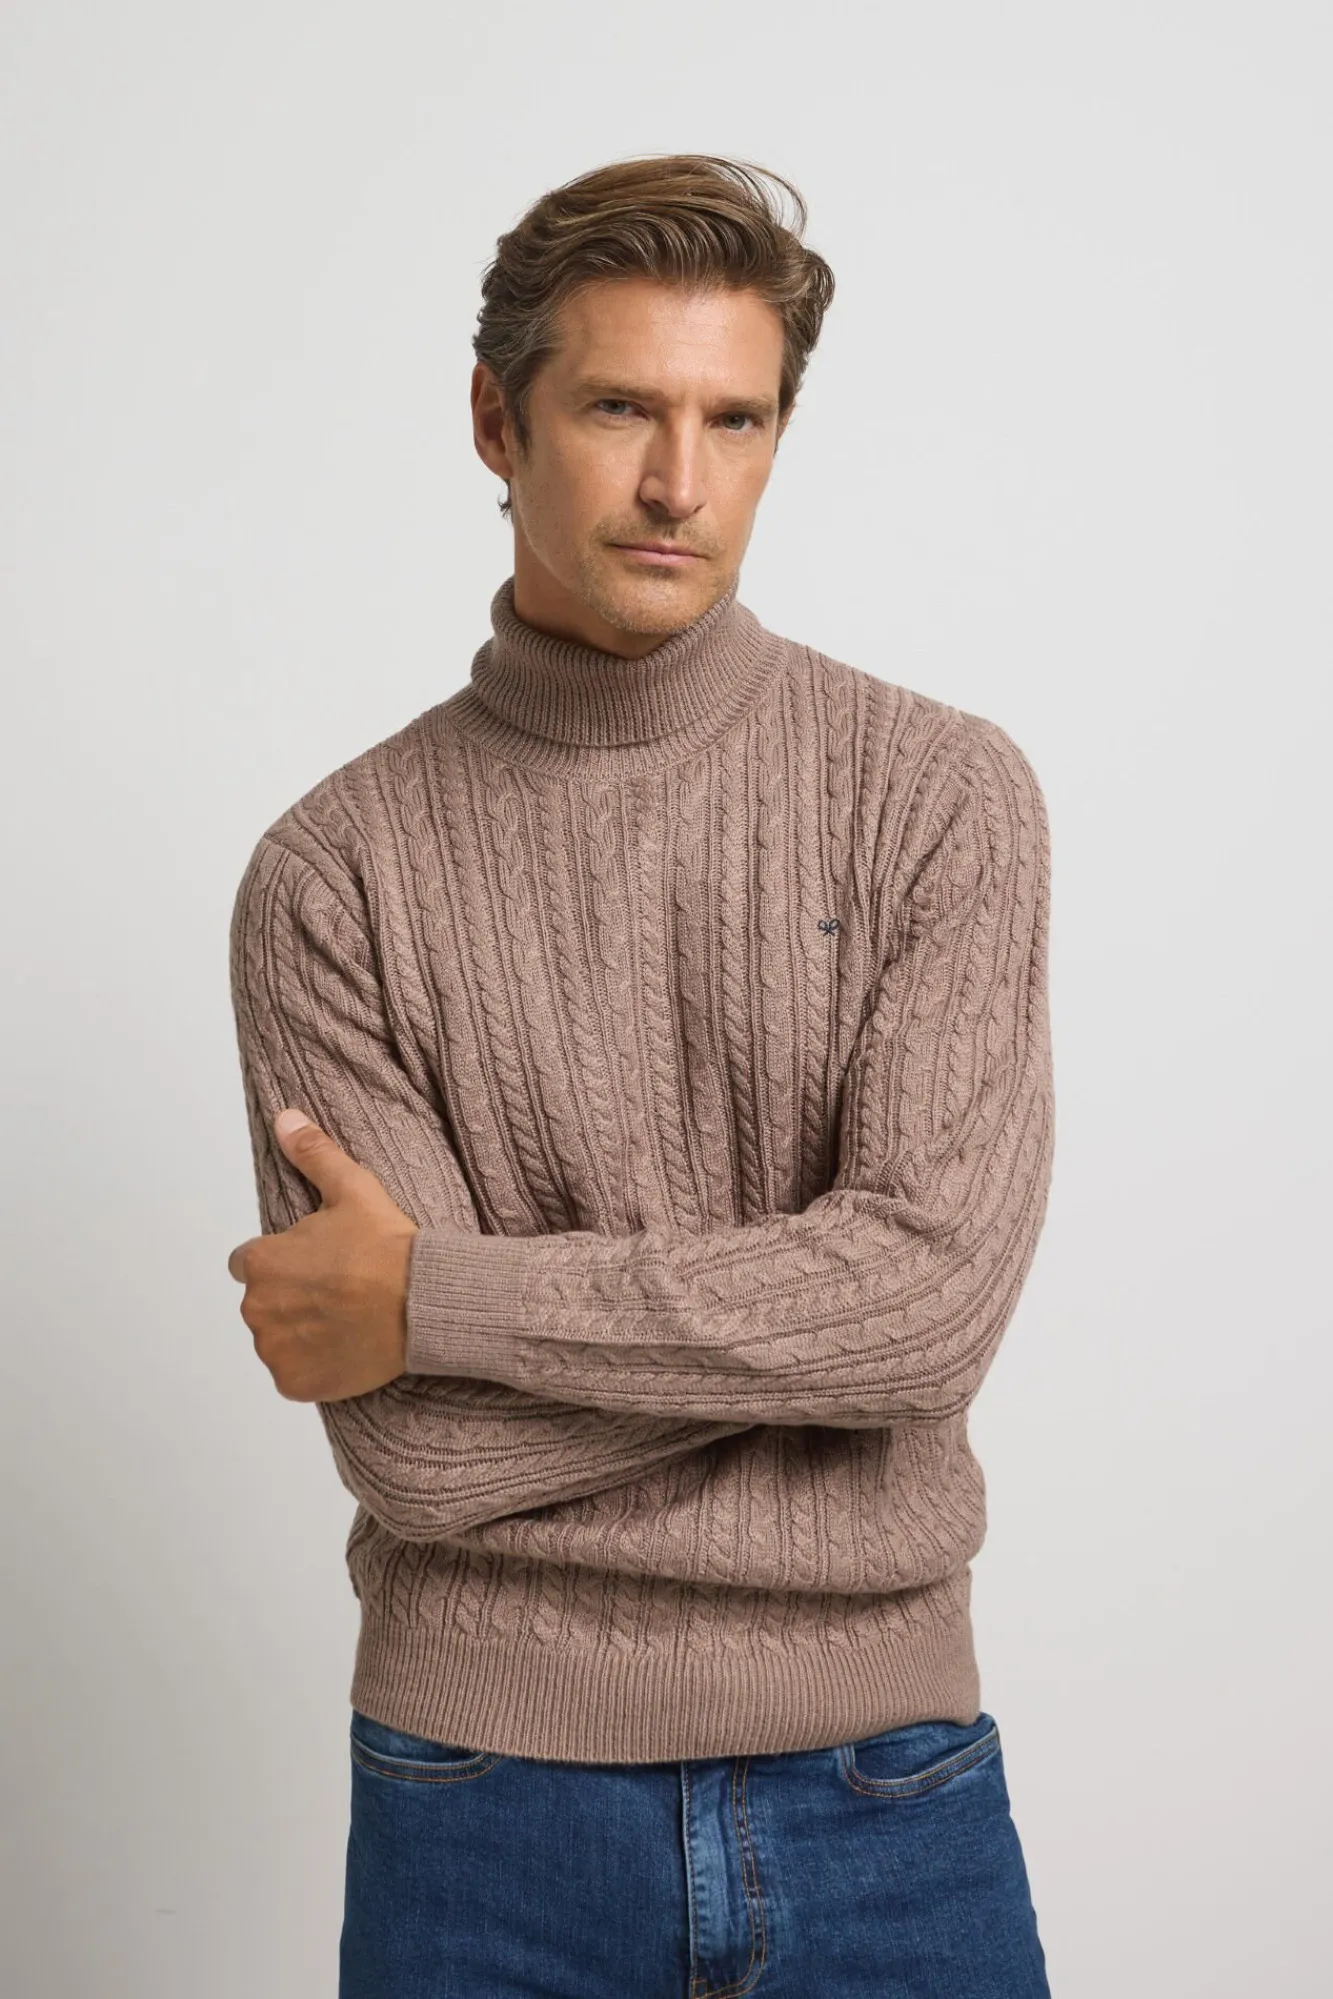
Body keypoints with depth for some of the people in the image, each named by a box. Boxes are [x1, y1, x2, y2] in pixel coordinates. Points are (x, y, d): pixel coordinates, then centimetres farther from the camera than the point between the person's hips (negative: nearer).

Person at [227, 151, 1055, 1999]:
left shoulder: (943, 792, -5)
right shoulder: (335, 874, -6)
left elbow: (942, 1283, -17)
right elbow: (417, 1447, -12)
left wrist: (436, 1291, -15)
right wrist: (817, 1315, -12)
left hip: (884, 1782, 1)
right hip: (489, 1790, 0)